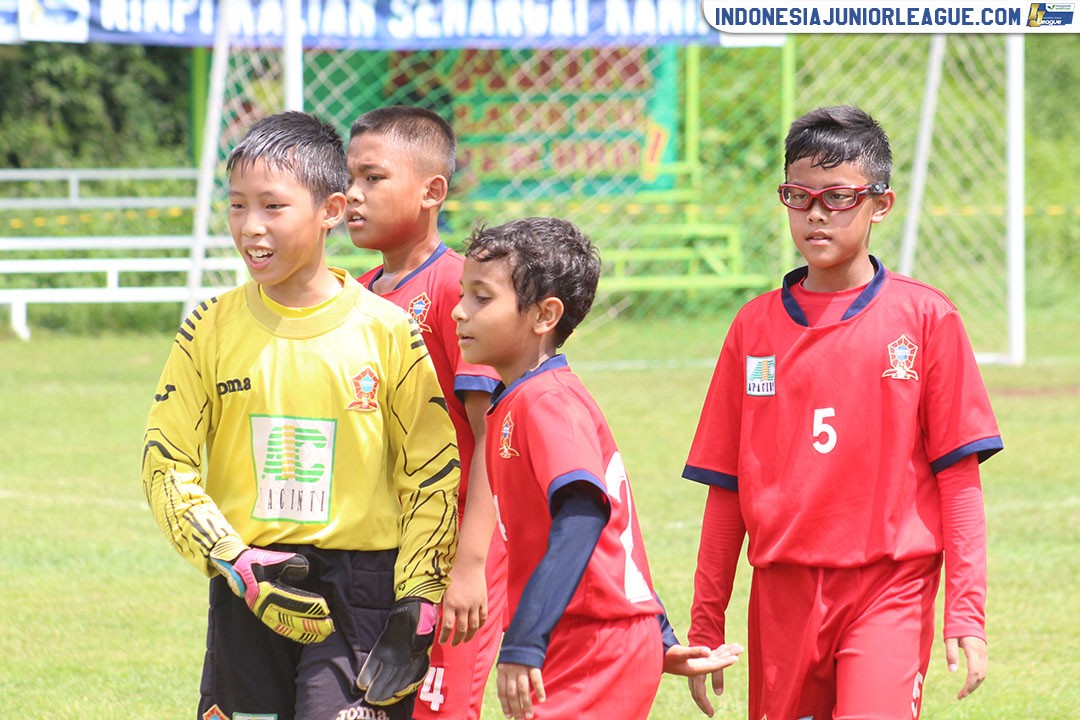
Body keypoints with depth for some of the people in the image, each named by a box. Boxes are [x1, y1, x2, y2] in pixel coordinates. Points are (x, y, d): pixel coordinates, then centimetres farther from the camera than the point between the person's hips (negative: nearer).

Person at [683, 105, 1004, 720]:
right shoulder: (755, 327, 8)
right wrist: (705, 626, 10)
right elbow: (726, 488, 11)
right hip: (783, 598, 4)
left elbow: (959, 478, -1)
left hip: (889, 592, -3)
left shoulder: (926, 318, -1)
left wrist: (967, 613, -7)